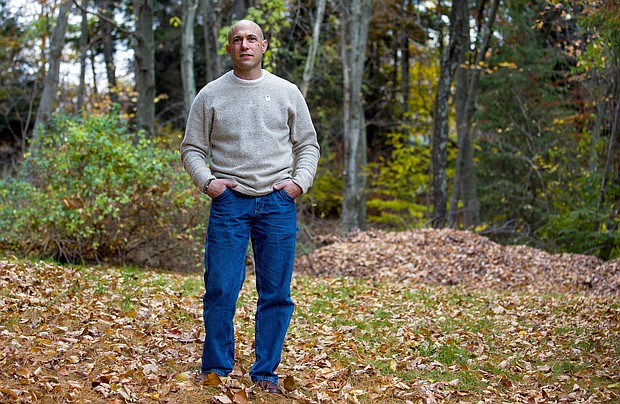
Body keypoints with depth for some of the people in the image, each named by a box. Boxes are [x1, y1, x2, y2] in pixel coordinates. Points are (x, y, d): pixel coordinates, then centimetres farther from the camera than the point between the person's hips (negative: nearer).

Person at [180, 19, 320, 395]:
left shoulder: (287, 92, 9)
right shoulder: (211, 95, 7)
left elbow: (308, 144, 13)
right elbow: (192, 148, 11)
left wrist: (300, 181, -2)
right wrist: (206, 180, -6)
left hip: (278, 203, 1)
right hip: (229, 202, -1)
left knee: (276, 293, 3)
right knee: (220, 289, -4)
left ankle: (265, 372, 13)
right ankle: (215, 369, 10)